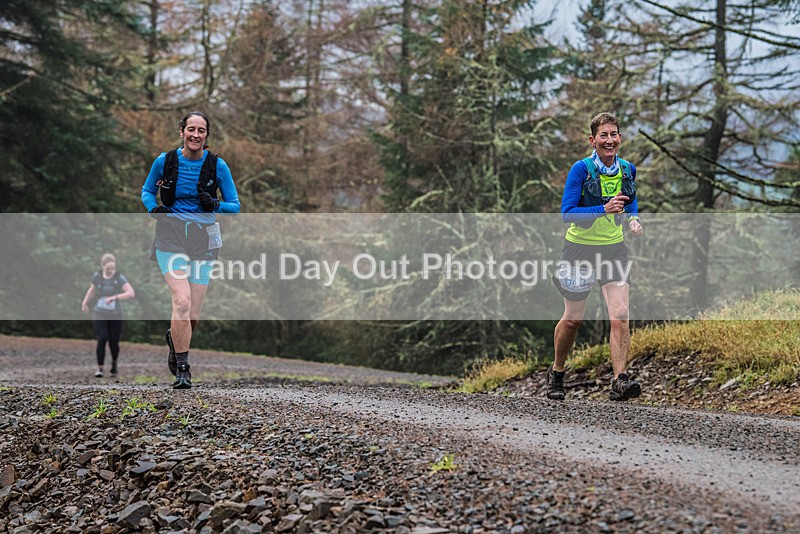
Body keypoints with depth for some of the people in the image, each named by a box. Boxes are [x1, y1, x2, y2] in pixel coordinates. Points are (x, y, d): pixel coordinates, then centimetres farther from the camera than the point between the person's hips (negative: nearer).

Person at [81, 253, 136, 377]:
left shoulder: (119, 277, -12)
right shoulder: (97, 276, -2)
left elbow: (131, 293, -24)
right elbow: (92, 289, 19)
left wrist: (114, 297, -31)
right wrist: (85, 302, 10)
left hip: (115, 317, -1)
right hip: (99, 315, 1)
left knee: (114, 344, 4)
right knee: (102, 339, -20)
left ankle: (114, 363, 36)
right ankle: (100, 369, -10)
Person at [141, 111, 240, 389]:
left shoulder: (217, 165, -2)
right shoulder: (164, 161, -2)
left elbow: (234, 205, 4)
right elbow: (147, 191, 14)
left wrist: (215, 205, -16)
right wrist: (153, 208, -7)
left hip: (203, 239, 1)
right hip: (170, 235, -1)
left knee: (193, 315, 0)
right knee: (182, 302, -21)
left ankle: (174, 339, 36)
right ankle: (182, 369, -10)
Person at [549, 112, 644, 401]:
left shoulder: (628, 169, 0)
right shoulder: (581, 169, -15)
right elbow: (567, 213, -19)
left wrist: (633, 219, -1)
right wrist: (603, 209, -31)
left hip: (614, 249, 3)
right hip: (580, 249, -3)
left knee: (620, 316, -14)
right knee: (573, 318, 9)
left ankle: (620, 381, -15)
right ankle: (556, 373, 31)